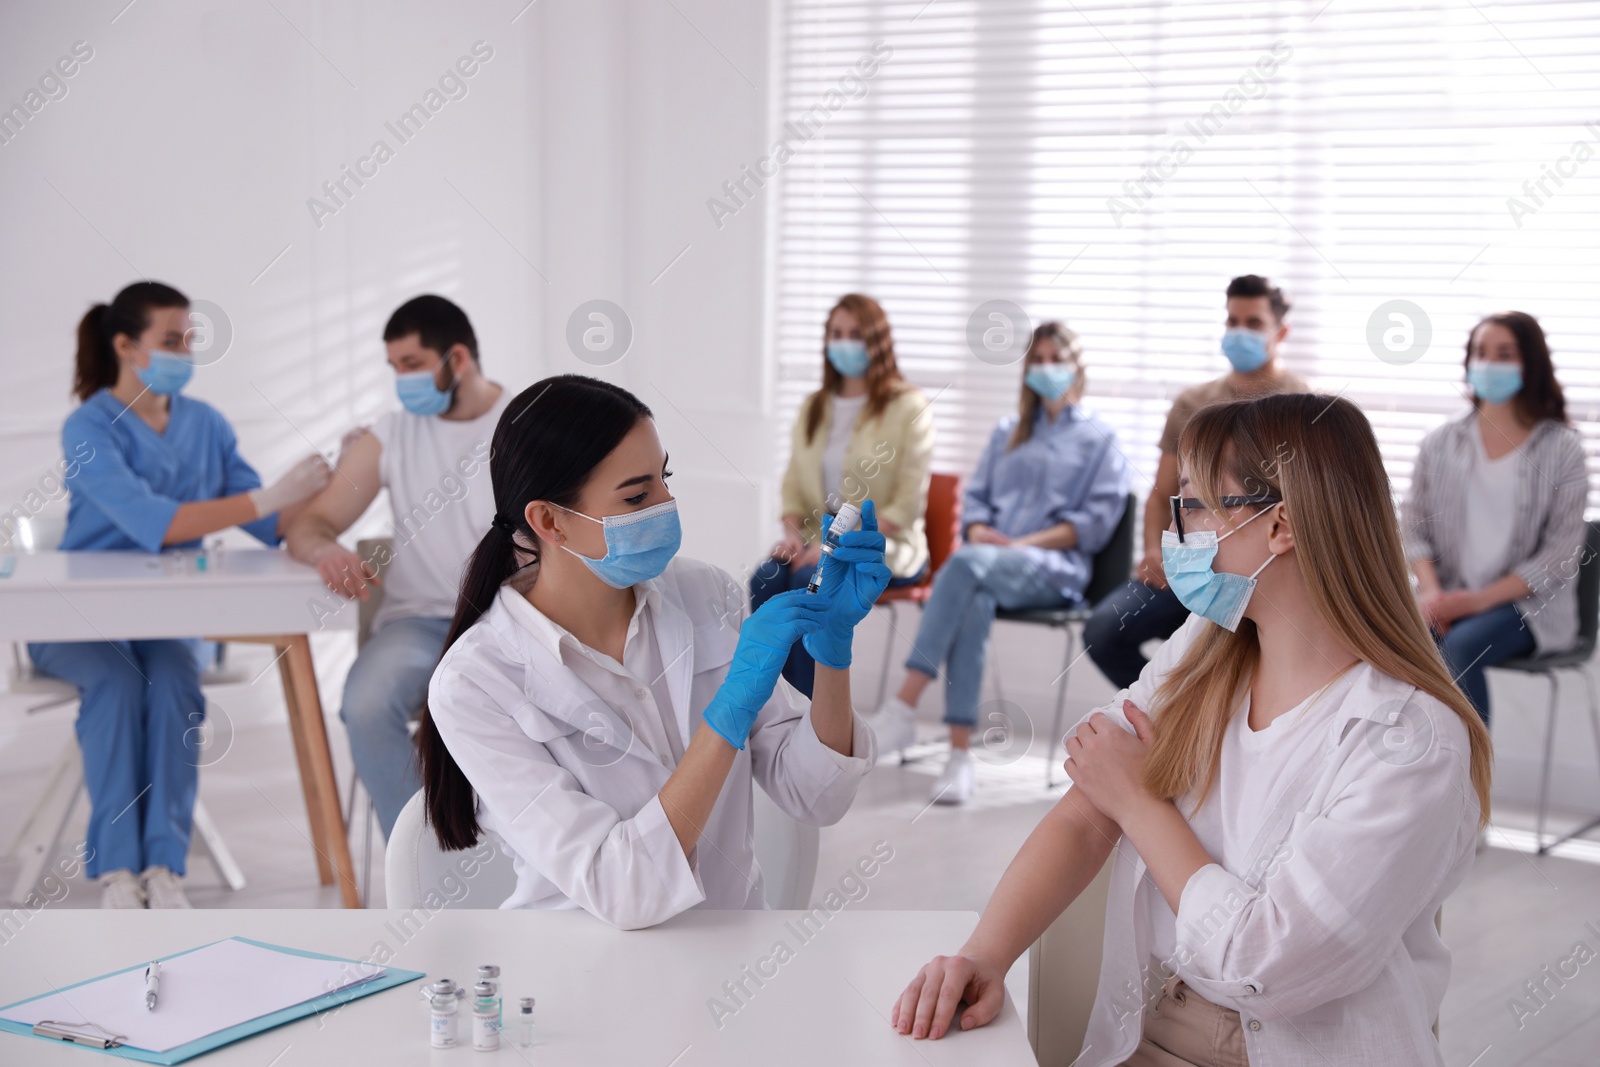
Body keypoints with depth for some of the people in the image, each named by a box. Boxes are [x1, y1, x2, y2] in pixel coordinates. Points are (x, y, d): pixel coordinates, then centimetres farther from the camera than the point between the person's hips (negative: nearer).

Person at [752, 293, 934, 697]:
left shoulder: (909, 407, -4)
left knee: (810, 579, -32)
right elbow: (794, 484, 14)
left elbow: (906, 505, -10)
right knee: (766, 579, -27)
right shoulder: (813, 408, 15)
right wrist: (793, 535, -8)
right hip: (818, 538, 5)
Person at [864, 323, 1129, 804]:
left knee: (967, 564, -38)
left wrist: (1024, 543, -11)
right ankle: (960, 756, -44)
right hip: (989, 557, 3)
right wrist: (979, 530, -3)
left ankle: (903, 706, -45)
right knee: (973, 601, -37)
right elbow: (975, 497, 22)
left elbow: (1097, 520, 2)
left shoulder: (1101, 439, 15)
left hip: (1056, 569, -3)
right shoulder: (1008, 432, 29)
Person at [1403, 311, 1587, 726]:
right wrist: (1431, 592, -13)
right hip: (1449, 597, 3)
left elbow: (1560, 554, -6)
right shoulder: (1440, 443, 8)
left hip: (1528, 604, -3)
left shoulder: (1561, 447, -2)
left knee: (1461, 646, -33)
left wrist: (1480, 599, -16)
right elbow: (1415, 526, 7)